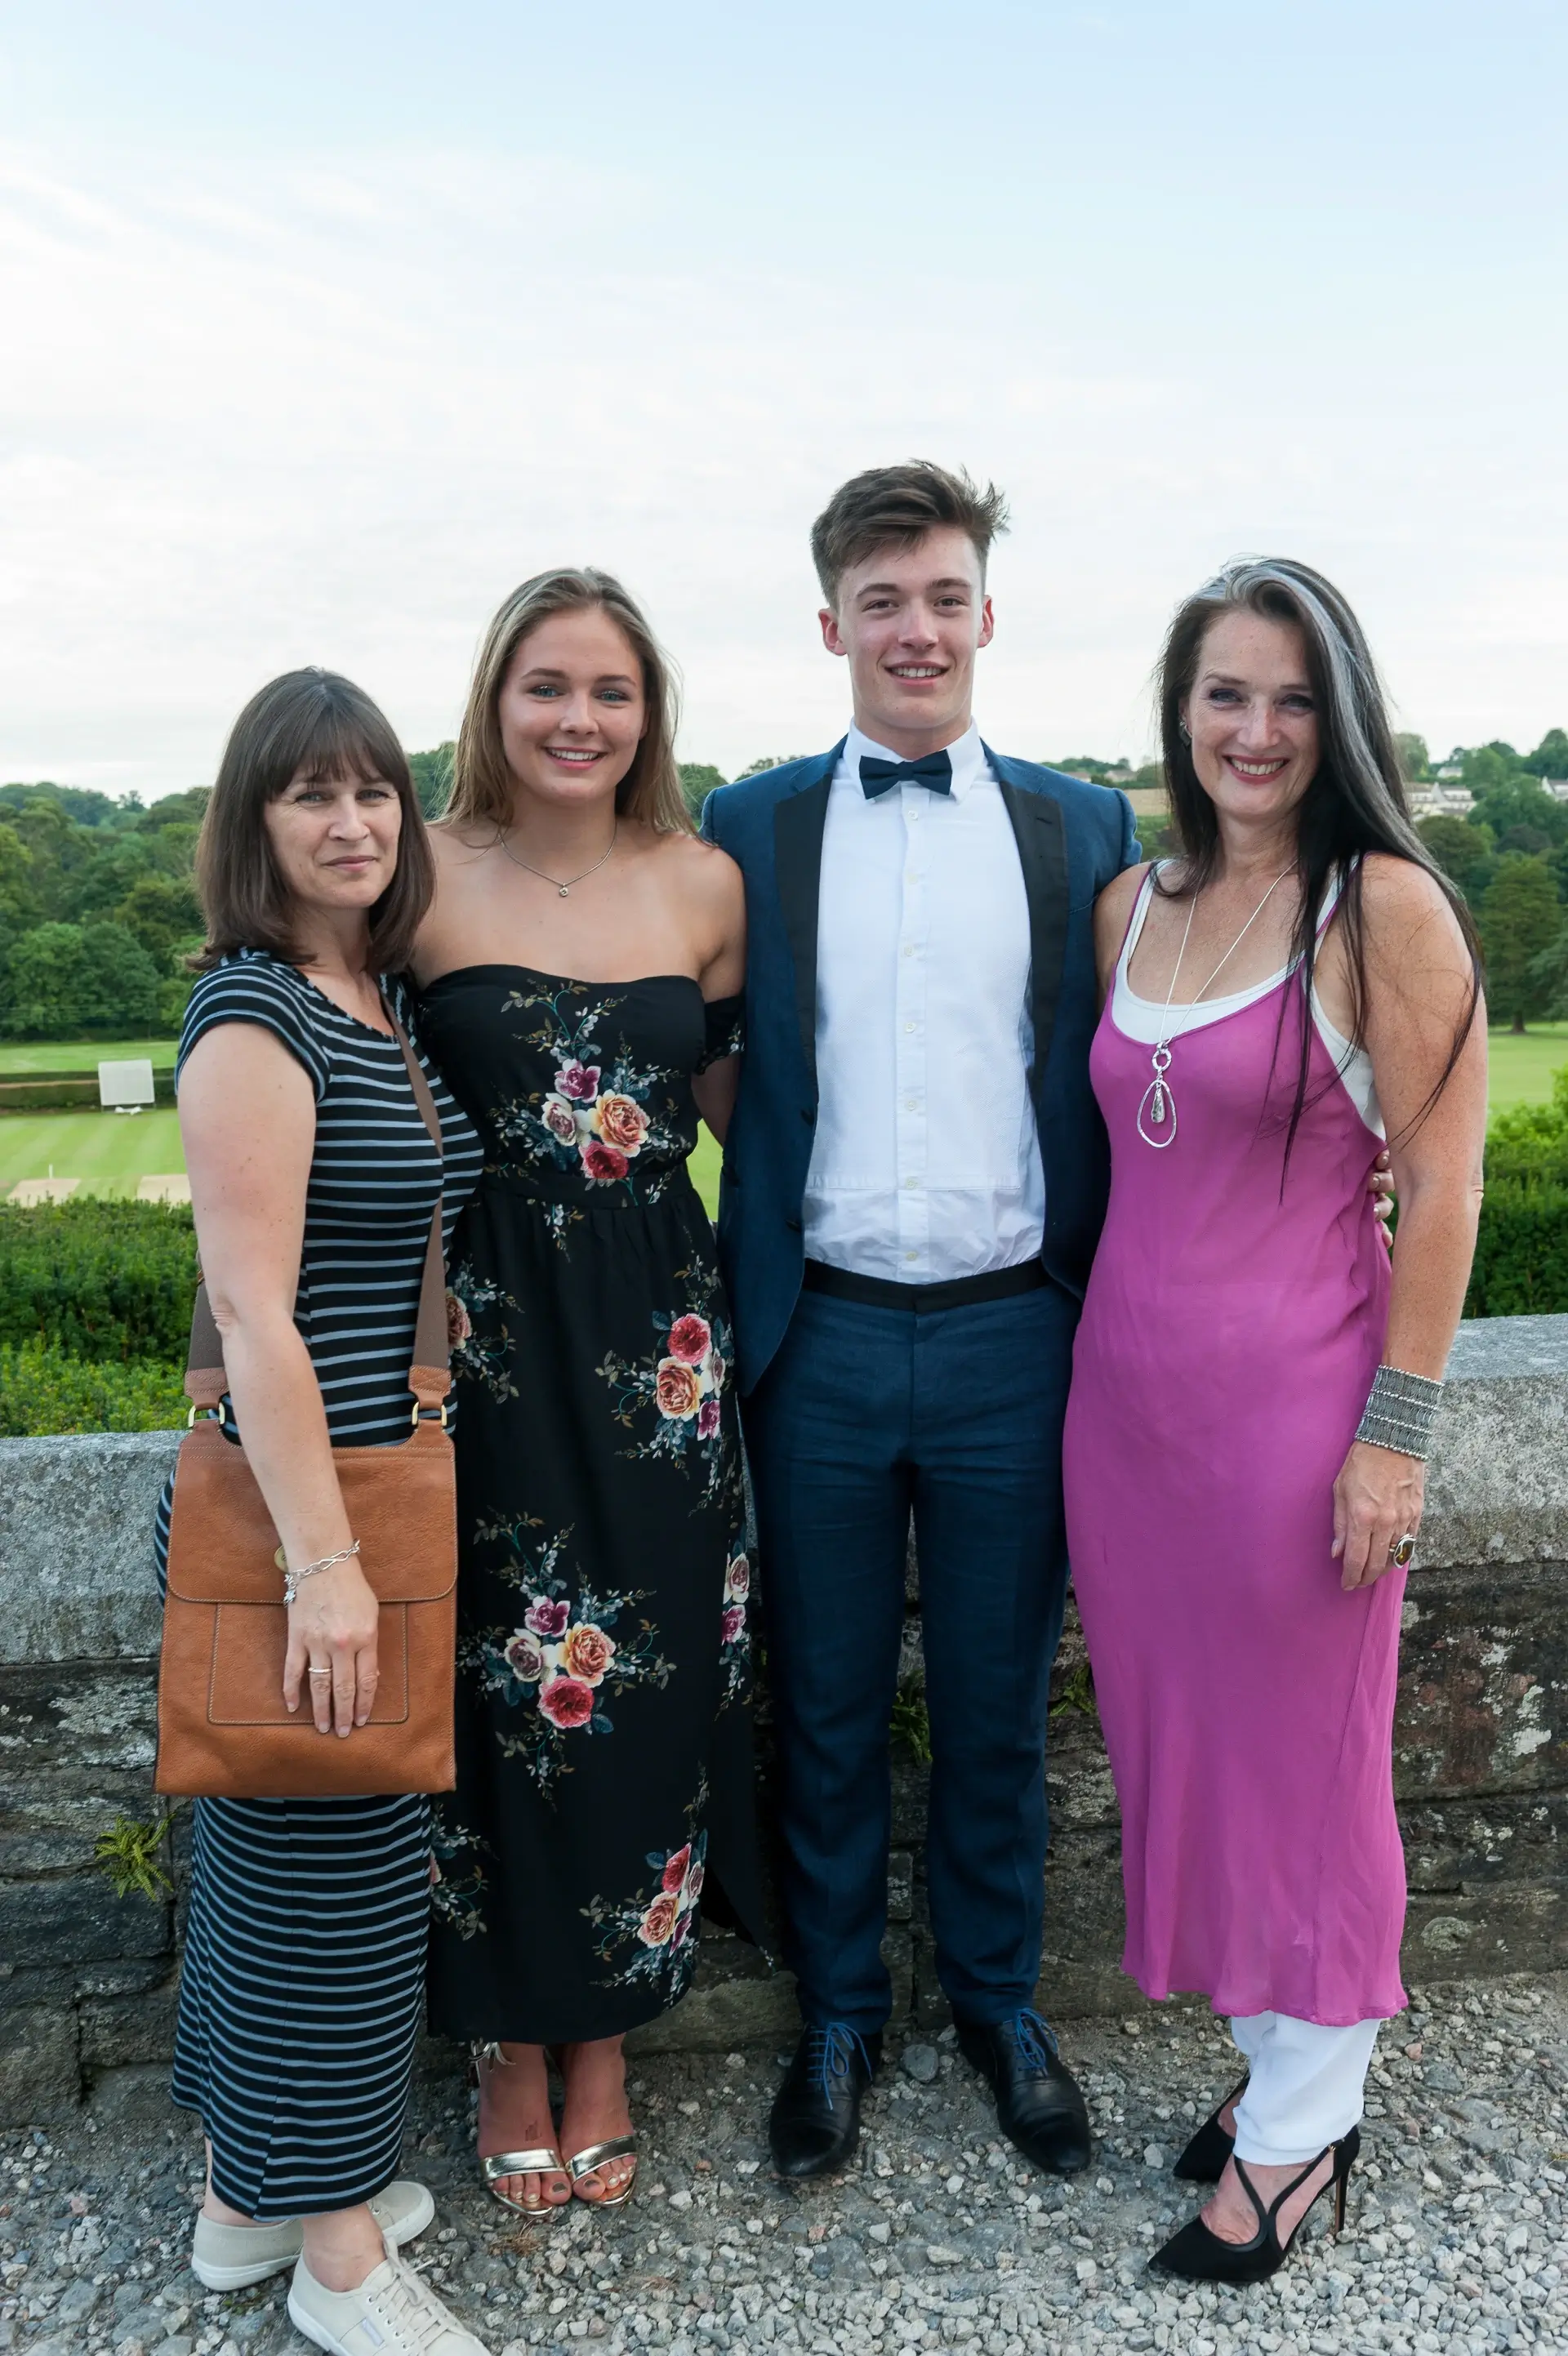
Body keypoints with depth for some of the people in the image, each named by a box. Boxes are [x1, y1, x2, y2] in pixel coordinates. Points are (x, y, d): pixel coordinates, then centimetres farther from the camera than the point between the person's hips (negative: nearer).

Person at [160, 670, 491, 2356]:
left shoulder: (380, 1002, 10)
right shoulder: (253, 1016, -16)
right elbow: (250, 1308, -22)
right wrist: (325, 1563, -23)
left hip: (384, 1486, 9)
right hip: (299, 1506, -9)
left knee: (284, 1838, 19)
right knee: (333, 1854, 5)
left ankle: (251, 2194, 38)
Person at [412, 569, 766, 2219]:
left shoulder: (707, 884, 3)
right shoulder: (425, 880, -5)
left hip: (658, 1338, 3)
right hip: (481, 1336, -2)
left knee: (644, 1685, 11)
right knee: (500, 1687, 7)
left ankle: (604, 2040, 34)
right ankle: (511, 2043, 32)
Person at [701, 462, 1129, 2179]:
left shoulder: (1082, 829, 5)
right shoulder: (749, 828, 3)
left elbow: (1112, 1082, 6)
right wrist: (728, 1312, -3)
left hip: (1013, 1335, 1)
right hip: (822, 1336, 0)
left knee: (996, 1703, 15)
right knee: (827, 1704, 14)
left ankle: (997, 1998, 37)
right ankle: (838, 2014, 34)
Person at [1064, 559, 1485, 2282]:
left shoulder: (1386, 906, -10)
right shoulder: (1131, 906, 8)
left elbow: (1439, 1187, -11)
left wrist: (1396, 1431, -12)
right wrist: (1103, 1336, 11)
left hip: (1295, 1396, -6)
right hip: (1125, 1383, 6)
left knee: (1300, 1749, 9)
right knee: (1171, 1736, 15)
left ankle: (1304, 2123, 30)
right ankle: (1266, 2051, 38)